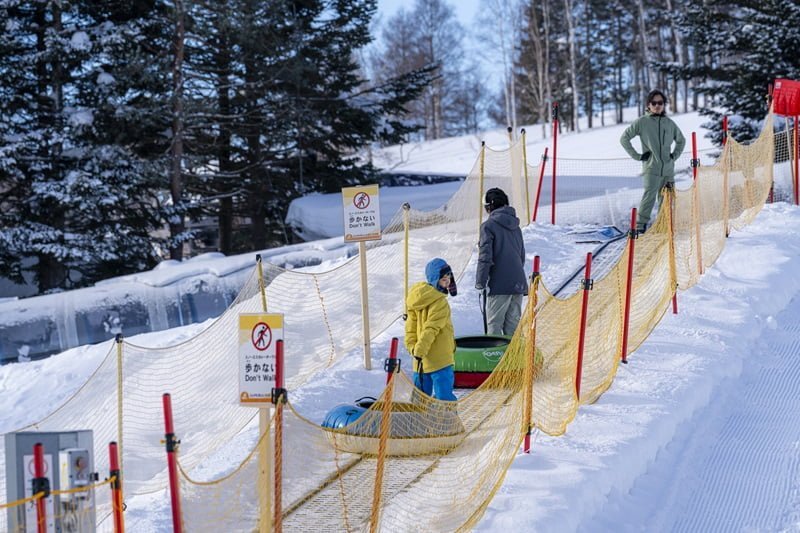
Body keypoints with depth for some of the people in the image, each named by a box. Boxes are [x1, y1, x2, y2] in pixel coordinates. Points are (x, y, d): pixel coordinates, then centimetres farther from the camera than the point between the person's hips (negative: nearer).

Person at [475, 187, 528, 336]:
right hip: (518, 284, 7)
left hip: (500, 285, -7)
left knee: (494, 323, -3)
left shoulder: (489, 226, -7)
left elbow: (485, 257, -12)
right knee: (513, 323, 10)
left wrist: (480, 283, -8)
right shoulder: (515, 226, 15)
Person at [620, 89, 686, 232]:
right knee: (649, 195, -17)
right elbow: (624, 138, 2)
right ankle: (640, 226, -16)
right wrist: (637, 156, -3)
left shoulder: (669, 123, 11)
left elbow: (681, 140, 27)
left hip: (668, 169, 5)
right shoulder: (642, 122, -1)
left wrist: (674, 155, 12)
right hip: (651, 168, -4)